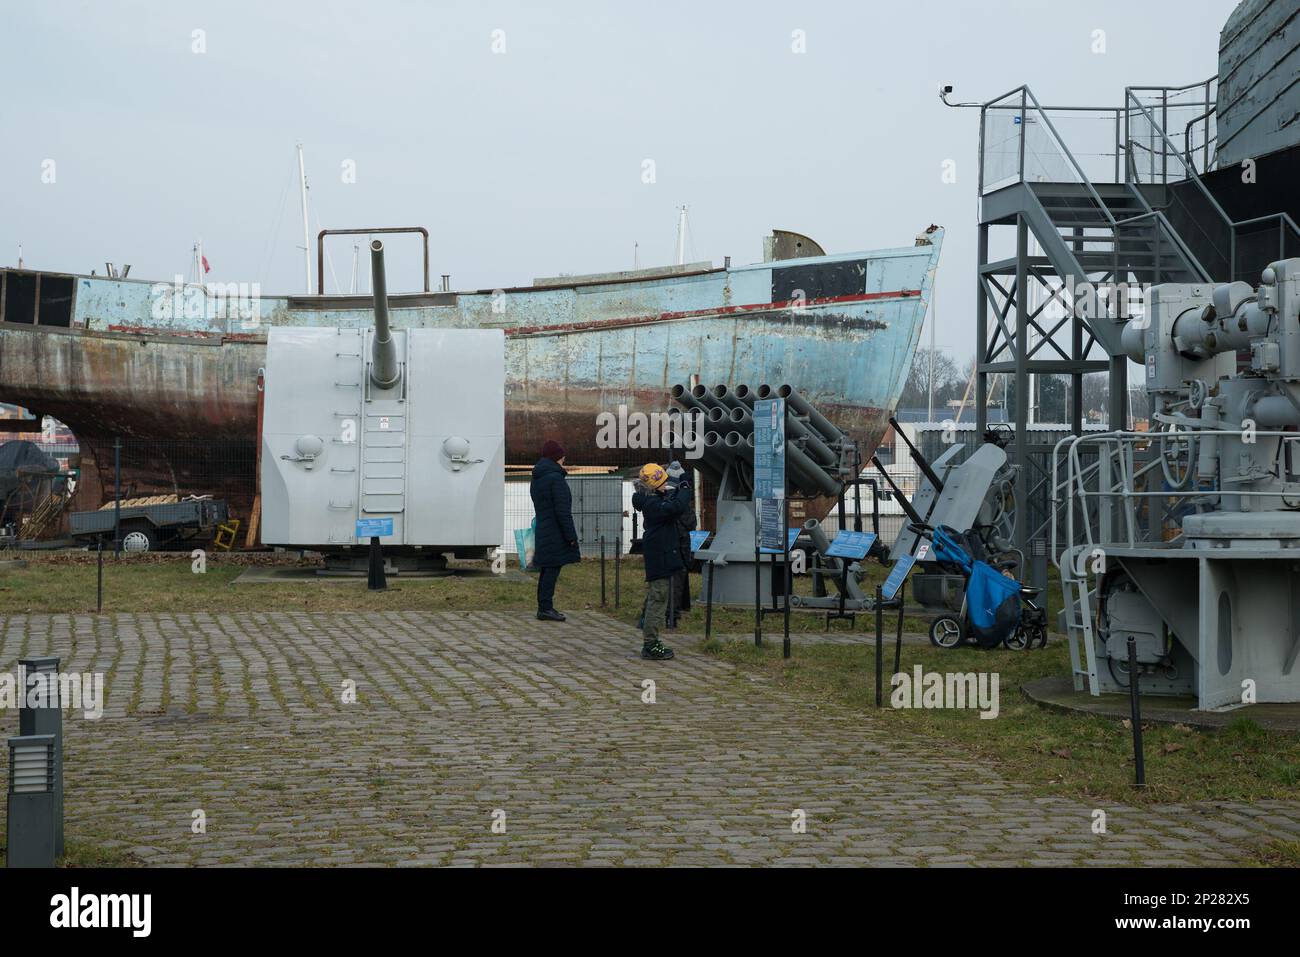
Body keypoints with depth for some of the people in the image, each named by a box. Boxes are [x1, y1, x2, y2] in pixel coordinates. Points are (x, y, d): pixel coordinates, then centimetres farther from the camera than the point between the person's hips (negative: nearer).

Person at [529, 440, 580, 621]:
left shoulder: (536, 480, 15)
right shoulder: (555, 478, -14)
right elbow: (562, 510, -18)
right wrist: (571, 535, -16)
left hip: (542, 530, 9)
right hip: (556, 533, -9)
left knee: (547, 570, 13)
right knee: (552, 569, -7)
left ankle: (543, 607, 16)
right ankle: (545, 608, -8)